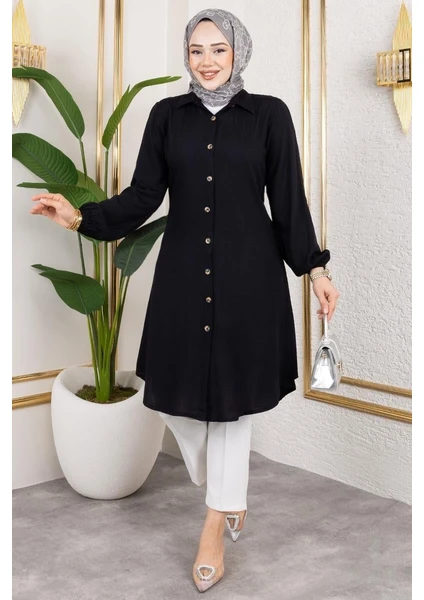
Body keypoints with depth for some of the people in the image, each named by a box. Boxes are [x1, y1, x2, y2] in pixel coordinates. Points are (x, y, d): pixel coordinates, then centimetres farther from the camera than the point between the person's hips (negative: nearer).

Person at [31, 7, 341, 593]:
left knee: (231, 396, 4)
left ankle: (216, 525, 20)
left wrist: (315, 268, 0)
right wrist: (82, 217, -12)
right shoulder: (167, 115, 6)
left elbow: (289, 200, 2)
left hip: (248, 275, -2)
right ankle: (228, 495, 34)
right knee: (180, 393, 6)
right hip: (182, 275, 3)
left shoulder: (269, 114, 1)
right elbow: (143, 195, 1)